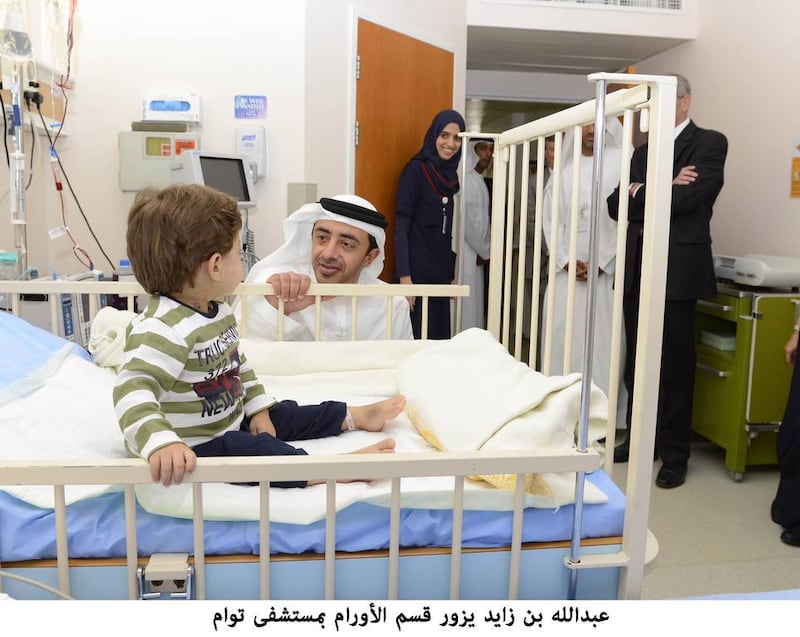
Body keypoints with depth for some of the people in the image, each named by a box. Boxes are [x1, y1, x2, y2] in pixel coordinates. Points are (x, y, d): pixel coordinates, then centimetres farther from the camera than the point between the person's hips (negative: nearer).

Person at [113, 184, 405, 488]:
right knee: (254, 450, -27)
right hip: (191, 451, -9)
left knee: (282, 414, 14)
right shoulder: (163, 327, -31)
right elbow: (133, 390, -43)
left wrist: (258, 408, 11)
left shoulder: (216, 309, 2)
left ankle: (356, 416, 28)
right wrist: (161, 442, -58)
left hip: (230, 421, 10)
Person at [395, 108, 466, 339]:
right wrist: (404, 276, -21)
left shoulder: (450, 174, 12)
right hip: (417, 271, -7)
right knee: (417, 339, -4)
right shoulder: (416, 169, -8)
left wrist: (451, 274, 15)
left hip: (441, 271, 7)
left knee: (440, 336, 9)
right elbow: (401, 226, -14)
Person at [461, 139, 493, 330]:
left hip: (478, 255, 9)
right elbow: (466, 221, -16)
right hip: (467, 255, -9)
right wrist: (484, 252, -5)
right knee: (466, 307, -5)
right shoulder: (466, 179, -12)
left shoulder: (478, 180, 16)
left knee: (474, 306, 11)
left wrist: (485, 251, 7)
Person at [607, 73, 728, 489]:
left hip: (679, 269, -6)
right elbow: (616, 205, 6)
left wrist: (640, 193, -2)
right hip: (636, 269, 6)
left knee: (674, 365, 2)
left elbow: (687, 198, -17)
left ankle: (674, 454, 14)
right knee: (636, 361, 11)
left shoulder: (709, 143, -1)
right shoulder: (643, 151, 18)